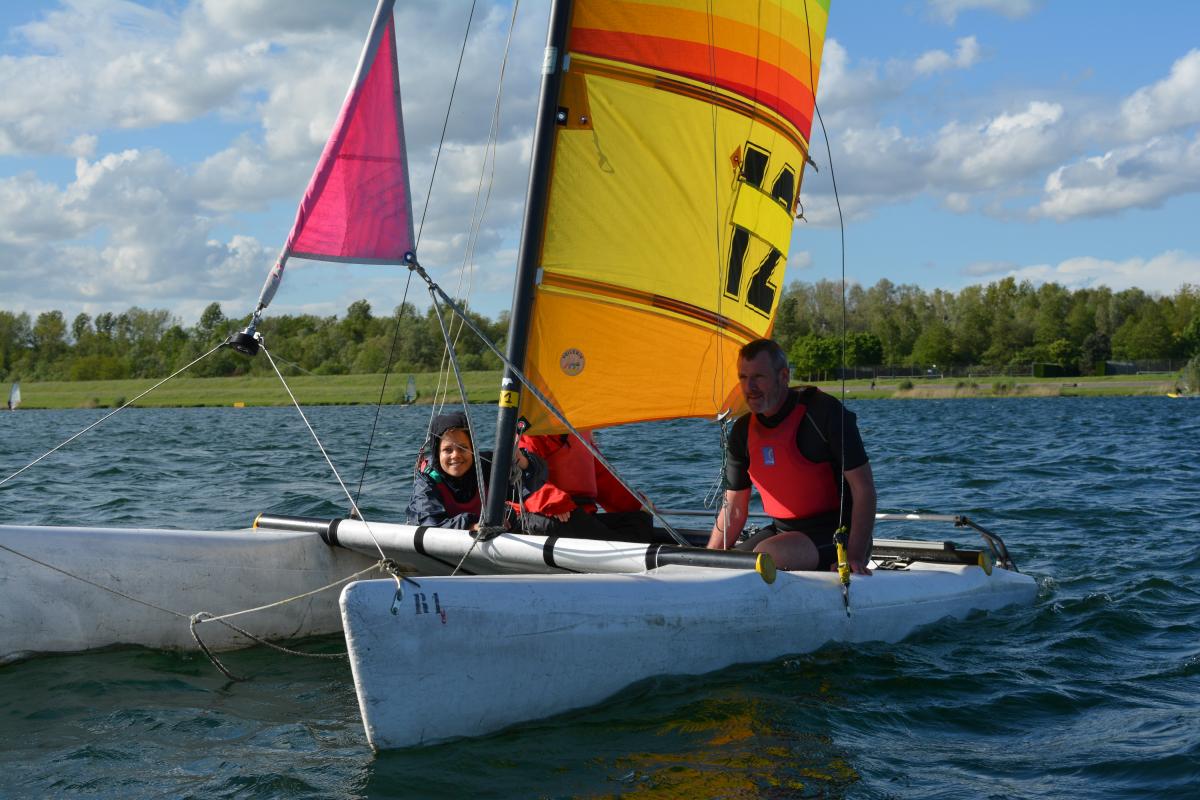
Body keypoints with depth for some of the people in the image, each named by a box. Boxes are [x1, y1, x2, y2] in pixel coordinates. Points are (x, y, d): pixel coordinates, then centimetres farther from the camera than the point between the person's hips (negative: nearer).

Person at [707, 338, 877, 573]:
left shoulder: (823, 411, -14)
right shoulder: (743, 431, 6)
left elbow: (864, 488, -16)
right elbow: (733, 511, 13)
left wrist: (855, 557, -25)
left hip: (835, 532, -7)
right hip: (783, 532, 7)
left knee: (766, 555, -31)